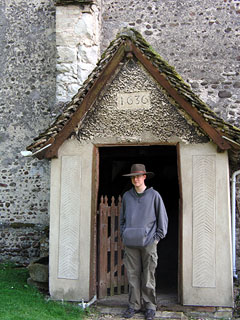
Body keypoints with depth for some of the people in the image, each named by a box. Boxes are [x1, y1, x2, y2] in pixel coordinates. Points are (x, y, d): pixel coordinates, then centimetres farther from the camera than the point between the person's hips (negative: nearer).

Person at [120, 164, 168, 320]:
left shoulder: (154, 195, -1)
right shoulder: (126, 196, 8)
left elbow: (163, 218, 3)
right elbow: (122, 218, 18)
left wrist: (157, 237, -2)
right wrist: (123, 235, 9)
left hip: (148, 242, -2)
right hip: (130, 243, 3)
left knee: (148, 276, 2)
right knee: (133, 275, 6)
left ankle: (150, 306, 14)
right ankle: (134, 304, 18)